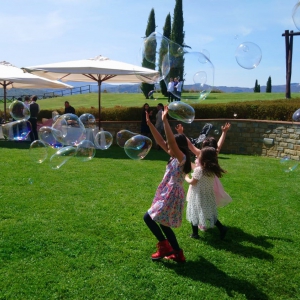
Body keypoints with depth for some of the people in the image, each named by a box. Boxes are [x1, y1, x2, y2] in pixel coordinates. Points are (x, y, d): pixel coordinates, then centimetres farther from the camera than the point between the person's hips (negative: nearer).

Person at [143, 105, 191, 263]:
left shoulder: (182, 158, -15)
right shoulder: (174, 158, 9)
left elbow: (171, 141, -32)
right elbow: (160, 141, 8)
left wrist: (165, 121, -35)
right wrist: (150, 124, 3)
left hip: (172, 195, -10)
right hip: (168, 195, 10)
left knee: (148, 217, -3)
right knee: (163, 224, 15)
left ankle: (164, 246, 6)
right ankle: (178, 253, 21)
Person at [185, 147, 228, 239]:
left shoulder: (199, 169, -21)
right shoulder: (212, 170, -1)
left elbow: (192, 182, -13)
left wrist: (186, 177, 7)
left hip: (198, 195, -6)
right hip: (207, 195, 6)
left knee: (194, 213, 9)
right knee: (209, 214, 18)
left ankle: (195, 233, 18)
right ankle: (222, 228, 7)